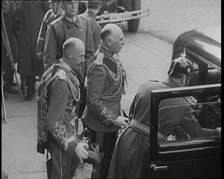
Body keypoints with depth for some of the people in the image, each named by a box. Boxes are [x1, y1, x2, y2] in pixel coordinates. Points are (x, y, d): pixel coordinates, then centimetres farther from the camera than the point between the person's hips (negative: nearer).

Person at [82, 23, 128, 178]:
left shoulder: (113, 58, 4)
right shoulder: (99, 67, -26)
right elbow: (93, 102, -24)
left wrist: (118, 115, 16)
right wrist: (114, 119, -19)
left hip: (111, 123, 9)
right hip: (101, 126, -9)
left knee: (111, 159, 19)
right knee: (101, 165, 3)